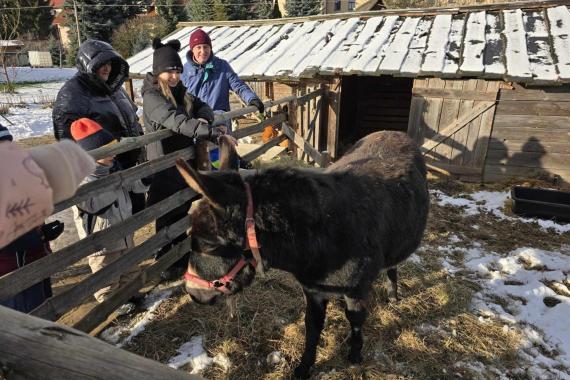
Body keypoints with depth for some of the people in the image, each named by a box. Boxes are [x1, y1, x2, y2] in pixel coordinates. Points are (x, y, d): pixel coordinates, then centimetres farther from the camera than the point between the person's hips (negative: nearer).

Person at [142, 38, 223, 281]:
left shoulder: (180, 92, 9)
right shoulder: (151, 97, -17)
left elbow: (203, 107, 9)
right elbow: (176, 120, -33)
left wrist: (203, 118, -16)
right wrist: (210, 132, -44)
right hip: (164, 168, -7)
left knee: (183, 213, 16)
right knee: (166, 218, 5)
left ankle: (181, 258, 33)